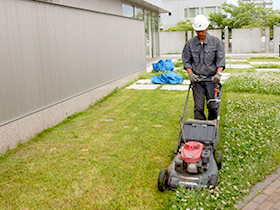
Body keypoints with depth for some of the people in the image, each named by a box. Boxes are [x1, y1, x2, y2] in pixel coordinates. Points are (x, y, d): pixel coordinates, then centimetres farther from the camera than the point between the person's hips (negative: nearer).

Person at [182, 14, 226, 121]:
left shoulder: (216, 42, 2)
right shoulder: (190, 43, 5)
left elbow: (221, 59, -1)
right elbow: (186, 61, 7)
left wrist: (218, 74, -15)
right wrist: (191, 74, -6)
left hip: (211, 78, 0)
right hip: (197, 79, 1)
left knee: (212, 105, 3)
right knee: (198, 107, 0)